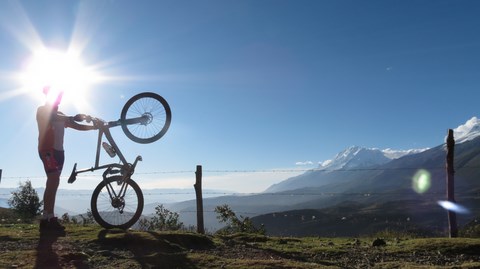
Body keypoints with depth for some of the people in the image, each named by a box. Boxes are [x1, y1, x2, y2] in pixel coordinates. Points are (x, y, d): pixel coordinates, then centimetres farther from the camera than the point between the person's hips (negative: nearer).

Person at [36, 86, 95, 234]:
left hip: (58, 150, 8)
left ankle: (48, 219, 6)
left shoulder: (60, 116, 25)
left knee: (53, 182, 4)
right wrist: (74, 118, -32)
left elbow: (78, 126, 18)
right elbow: (54, 117, -20)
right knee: (54, 180, -21)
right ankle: (48, 218, -24)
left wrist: (96, 126, 5)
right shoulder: (42, 110, 3)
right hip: (47, 149, -8)